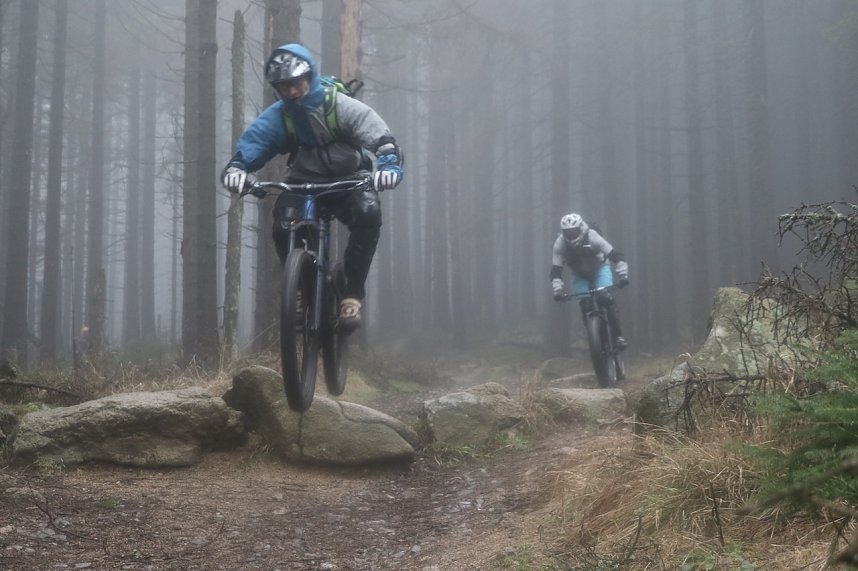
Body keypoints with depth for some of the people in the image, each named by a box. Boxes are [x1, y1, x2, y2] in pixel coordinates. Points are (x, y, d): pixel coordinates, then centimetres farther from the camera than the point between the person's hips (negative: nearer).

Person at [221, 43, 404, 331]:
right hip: (303, 181, 2)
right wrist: (235, 169, -45)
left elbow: (381, 138, -28)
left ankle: (352, 293, -21)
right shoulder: (276, 117, -12)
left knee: (368, 212, -34)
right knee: (283, 224, -29)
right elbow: (249, 146, -20)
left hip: (348, 179, -1)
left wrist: (389, 165, -50)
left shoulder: (340, 106, -19)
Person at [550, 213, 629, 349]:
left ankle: (618, 335, -18)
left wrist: (623, 275, -46)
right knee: (585, 305, -17)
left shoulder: (592, 237, -31)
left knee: (606, 297, -25)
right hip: (580, 275, 2)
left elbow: (616, 256, -33)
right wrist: (557, 290, -40)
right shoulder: (560, 244, -26)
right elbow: (556, 271, -25)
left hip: (599, 268, -2)